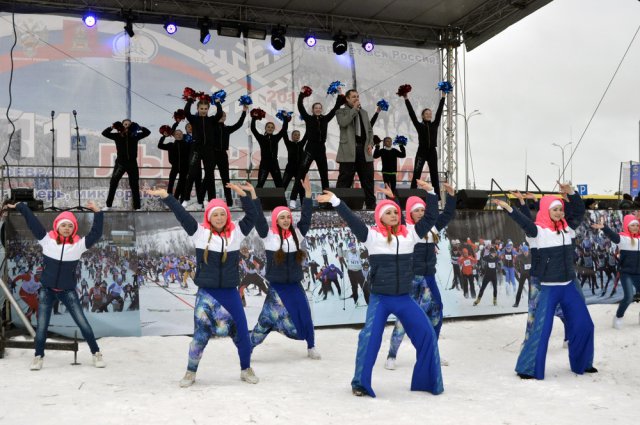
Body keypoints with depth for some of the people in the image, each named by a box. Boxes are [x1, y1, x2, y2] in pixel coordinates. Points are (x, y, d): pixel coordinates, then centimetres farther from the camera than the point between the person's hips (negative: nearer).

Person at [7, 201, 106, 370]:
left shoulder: (79, 244, -8)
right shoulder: (47, 240, -7)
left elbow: (96, 233, -14)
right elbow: (32, 222, -5)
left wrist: (98, 213, -20)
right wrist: (20, 206, -2)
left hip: (68, 291, -1)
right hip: (47, 290, 1)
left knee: (83, 323, -2)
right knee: (41, 326, 3)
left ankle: (96, 353, 9)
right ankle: (38, 357, 19)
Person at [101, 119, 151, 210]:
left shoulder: (135, 136, 2)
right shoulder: (117, 136, 0)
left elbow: (148, 132, 1)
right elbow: (104, 133, -4)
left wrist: (139, 128, -13)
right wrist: (111, 127, -18)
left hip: (132, 163, 1)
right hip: (120, 163, 0)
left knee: (135, 186, 6)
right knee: (113, 183, 0)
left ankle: (137, 207, 14)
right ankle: (108, 205, 9)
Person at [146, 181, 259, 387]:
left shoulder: (236, 232, 2)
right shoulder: (200, 233, -1)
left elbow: (252, 216, -5)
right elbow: (182, 215, -6)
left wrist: (243, 194, -17)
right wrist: (166, 196, -12)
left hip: (230, 293, 2)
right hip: (206, 293, -1)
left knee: (242, 332, 6)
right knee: (200, 335, 2)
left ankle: (246, 370, 25)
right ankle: (191, 372, 20)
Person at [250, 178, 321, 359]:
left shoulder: (297, 233, 2)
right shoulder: (268, 235, -5)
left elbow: (306, 216, -5)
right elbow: (258, 218, -14)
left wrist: (308, 193, -13)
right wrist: (253, 196, -22)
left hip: (295, 285, 3)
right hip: (276, 286, -3)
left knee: (305, 316, 5)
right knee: (268, 318, -3)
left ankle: (311, 347, 22)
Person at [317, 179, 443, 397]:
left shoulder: (409, 233, 4)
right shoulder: (373, 235, -5)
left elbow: (431, 217, 7)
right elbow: (352, 220, -16)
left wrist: (431, 192, -2)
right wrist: (335, 200, -26)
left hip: (404, 299, 4)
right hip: (380, 299, -3)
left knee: (427, 334, 1)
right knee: (369, 338, -11)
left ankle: (428, 380, 17)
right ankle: (360, 383, 5)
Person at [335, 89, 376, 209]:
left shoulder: (364, 113, 21)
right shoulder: (341, 111, 5)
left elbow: (370, 130, 22)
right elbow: (343, 123, -16)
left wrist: (370, 143, 5)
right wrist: (354, 109, -9)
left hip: (364, 150, 5)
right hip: (349, 151, -5)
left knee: (368, 180, 7)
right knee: (344, 181, -4)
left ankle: (371, 205, 13)